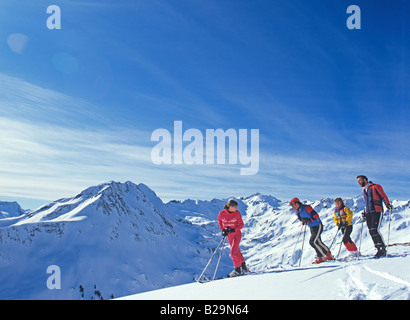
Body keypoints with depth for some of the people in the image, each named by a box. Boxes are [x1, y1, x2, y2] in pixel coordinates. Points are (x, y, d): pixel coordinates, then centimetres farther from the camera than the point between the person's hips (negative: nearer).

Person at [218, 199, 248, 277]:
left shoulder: (237, 213, -16)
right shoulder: (221, 214, -15)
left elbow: (241, 224, -9)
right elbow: (219, 222, 5)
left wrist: (233, 230, -23)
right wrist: (223, 230, -10)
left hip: (237, 234, -3)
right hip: (229, 235, 3)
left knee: (233, 252, -14)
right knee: (237, 251, 16)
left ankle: (238, 269, 1)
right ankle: (244, 267, 33)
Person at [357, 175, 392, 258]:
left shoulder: (375, 187, 0)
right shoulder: (364, 191, 22)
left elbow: (384, 196, -3)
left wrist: (388, 204, -17)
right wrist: (365, 211, 21)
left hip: (377, 212, -7)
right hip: (368, 213, 7)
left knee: (375, 230, -17)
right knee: (371, 232, -1)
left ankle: (383, 249, -9)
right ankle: (379, 249, 3)